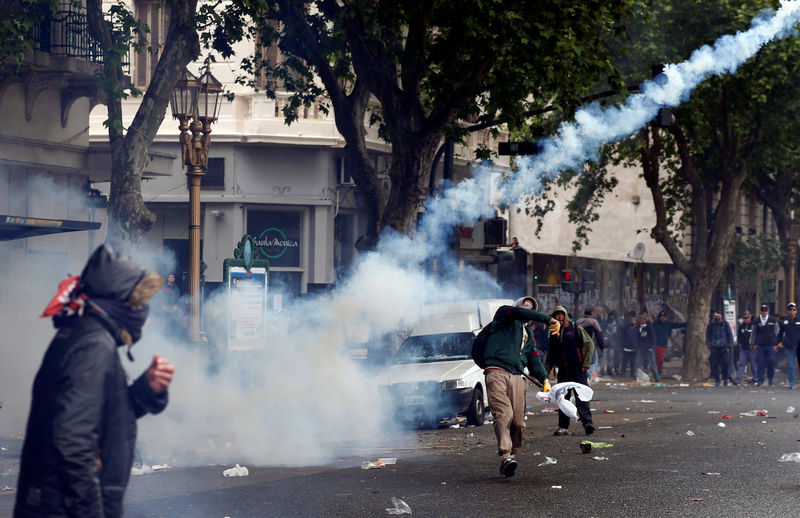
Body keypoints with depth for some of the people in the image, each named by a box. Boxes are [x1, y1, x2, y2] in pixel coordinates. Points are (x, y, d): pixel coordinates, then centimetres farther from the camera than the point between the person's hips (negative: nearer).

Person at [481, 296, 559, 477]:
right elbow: (519, 313, -8)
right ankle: (505, 456, -29)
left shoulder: (528, 335, 31)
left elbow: (534, 361, 22)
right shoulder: (504, 314, 15)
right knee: (504, 414, -22)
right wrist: (548, 319, -10)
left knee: (518, 422, -6)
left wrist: (544, 379, 3)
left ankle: (511, 455, 5)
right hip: (497, 372, -6)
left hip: (517, 377, 6)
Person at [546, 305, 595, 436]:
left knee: (581, 398, -12)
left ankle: (587, 423, -18)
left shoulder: (575, 328, 2)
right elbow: (550, 355, 22)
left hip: (578, 370, -5)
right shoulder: (554, 334, 15)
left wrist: (586, 363, -10)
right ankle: (563, 426, 10)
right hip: (563, 372, 5)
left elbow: (589, 344, -2)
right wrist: (545, 371, 12)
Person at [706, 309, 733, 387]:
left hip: (724, 348, -1)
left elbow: (730, 335, 10)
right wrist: (709, 346, 3)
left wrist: (729, 346, 3)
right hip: (714, 348, 1)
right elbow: (708, 336, 12)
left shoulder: (725, 324, 3)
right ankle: (717, 380, 6)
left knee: (724, 364, -6)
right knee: (715, 365, -3)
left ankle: (725, 379, 11)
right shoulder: (710, 325, 5)